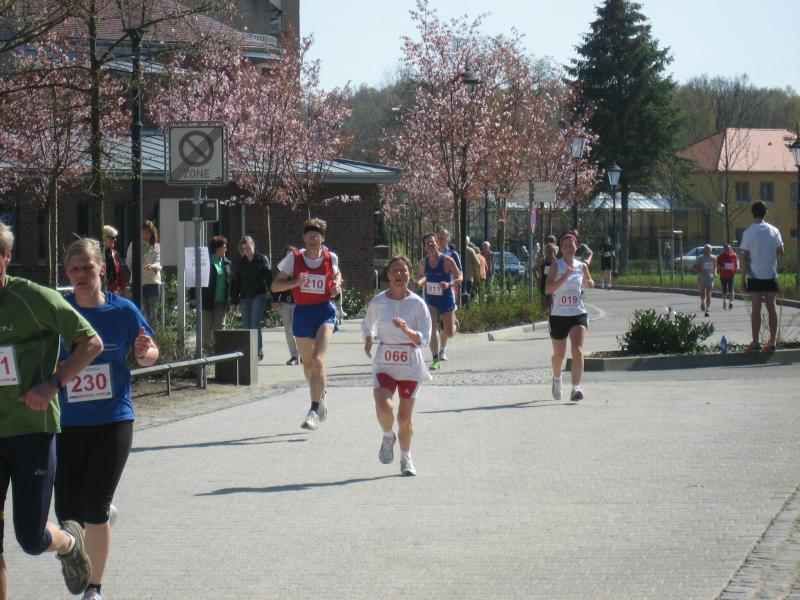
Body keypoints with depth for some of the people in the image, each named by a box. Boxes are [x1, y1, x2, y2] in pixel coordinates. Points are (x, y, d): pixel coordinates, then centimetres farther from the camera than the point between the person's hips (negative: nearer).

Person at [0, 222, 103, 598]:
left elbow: (92, 343, -4)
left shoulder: (33, 299, -9)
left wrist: (52, 383, -15)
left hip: (32, 429, -4)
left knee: (32, 539, -1)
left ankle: (69, 542, 34)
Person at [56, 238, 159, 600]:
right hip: (67, 423, 1)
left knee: (94, 509, -6)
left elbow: (149, 355, 9)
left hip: (113, 421, -1)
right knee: (67, 513, 2)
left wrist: (144, 352, -14)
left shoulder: (122, 310, -3)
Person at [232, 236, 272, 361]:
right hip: (245, 298, 5)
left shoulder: (262, 259, 2)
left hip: (259, 296, -5)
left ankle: (259, 352, -10)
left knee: (255, 324, -14)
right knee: (247, 326, 5)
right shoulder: (240, 264, 12)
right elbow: (236, 283, 15)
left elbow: (269, 279, -1)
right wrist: (234, 301, 9)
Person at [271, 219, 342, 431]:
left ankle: (315, 411, -19)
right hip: (302, 312, 2)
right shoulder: (294, 258, -4)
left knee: (318, 359, -20)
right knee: (307, 364, 14)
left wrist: (337, 285, 0)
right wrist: (296, 282, -20)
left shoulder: (331, 258, 0)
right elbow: (275, 286, -3)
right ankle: (321, 399, 42)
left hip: (325, 311, -2)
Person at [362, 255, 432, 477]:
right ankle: (388, 437, 12)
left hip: (410, 365, 0)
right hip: (384, 363, 0)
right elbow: (367, 326, 17)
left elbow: (424, 339, -7)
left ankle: (406, 459, 24)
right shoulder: (377, 302, -1)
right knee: (383, 408, -21)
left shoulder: (417, 303, -6)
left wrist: (407, 330, -25)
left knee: (404, 417, 3)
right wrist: (368, 340, -5)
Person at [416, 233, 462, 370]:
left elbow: (459, 277, -12)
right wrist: (419, 282, -6)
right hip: (430, 300, 2)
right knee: (432, 328, -17)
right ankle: (436, 360, -10)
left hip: (446, 299, -2)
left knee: (449, 333, 8)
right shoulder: (423, 263, -3)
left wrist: (449, 284, -32)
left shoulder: (447, 260, -15)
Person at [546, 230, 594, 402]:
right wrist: (566, 275, -28)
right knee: (559, 354, 14)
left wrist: (589, 283, 1)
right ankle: (557, 379, 44)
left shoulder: (582, 266, 5)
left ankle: (575, 389, -22)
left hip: (578, 314, 1)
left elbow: (588, 283, 25)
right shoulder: (556, 267, -7)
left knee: (577, 351, -17)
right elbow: (549, 289, -20)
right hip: (558, 315, -1)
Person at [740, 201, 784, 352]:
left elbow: (745, 257, -8)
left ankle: (755, 343, -2)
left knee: (756, 308, 1)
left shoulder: (748, 233, -6)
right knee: (771, 307, 6)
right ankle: (772, 342, 4)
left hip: (755, 276, -2)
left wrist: (744, 277, -3)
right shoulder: (774, 231, 1)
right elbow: (780, 252, 2)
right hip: (771, 275, 2)